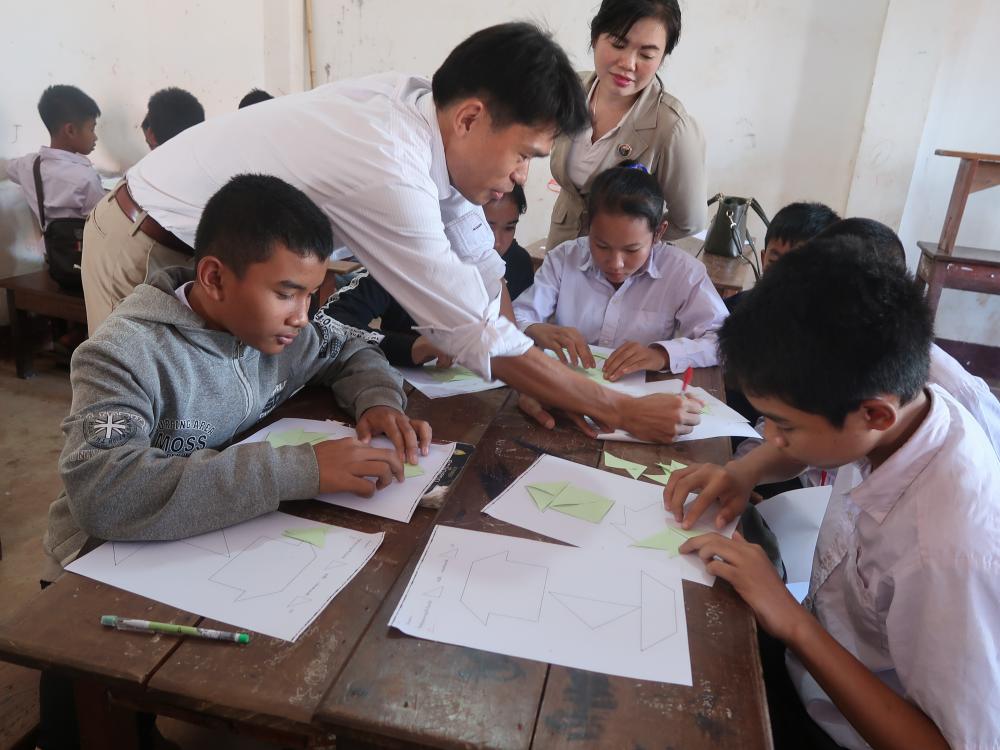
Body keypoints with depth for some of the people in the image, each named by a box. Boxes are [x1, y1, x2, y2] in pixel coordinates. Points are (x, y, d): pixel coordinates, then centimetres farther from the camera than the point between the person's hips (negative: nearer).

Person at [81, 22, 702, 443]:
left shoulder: (422, 106, -11)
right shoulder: (388, 172, -36)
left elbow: (480, 263, -3)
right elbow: (477, 335, -31)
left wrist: (527, 379, -8)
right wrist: (620, 411, -22)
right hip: (144, 254, -7)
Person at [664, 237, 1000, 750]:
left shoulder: (954, 552, -38)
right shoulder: (903, 404, -17)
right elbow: (802, 448, 7)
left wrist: (794, 624, -31)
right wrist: (744, 470, -13)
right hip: (809, 662, 6)